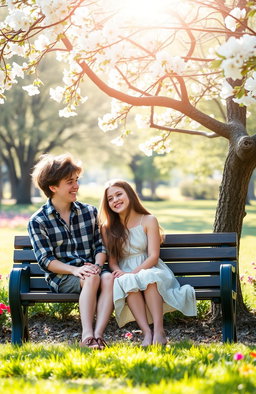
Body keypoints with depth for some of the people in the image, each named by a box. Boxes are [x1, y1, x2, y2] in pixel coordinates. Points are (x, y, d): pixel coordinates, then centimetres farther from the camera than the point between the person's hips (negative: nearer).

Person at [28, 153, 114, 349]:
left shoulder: (89, 212, 12)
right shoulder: (38, 221, -1)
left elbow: (101, 246, 11)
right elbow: (46, 260, -6)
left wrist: (97, 266, -12)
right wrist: (75, 270, -21)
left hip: (90, 269, 4)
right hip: (61, 277, -3)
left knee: (109, 277, -33)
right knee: (91, 279, -36)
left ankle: (98, 334, -41)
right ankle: (87, 335, -42)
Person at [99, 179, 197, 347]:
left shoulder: (148, 221, 3)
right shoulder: (108, 228, 11)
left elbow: (153, 257, -6)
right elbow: (112, 261, 6)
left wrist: (132, 273, -20)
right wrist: (122, 273, -17)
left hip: (151, 270, -1)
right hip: (125, 274, 1)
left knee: (147, 277, -37)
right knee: (127, 283, -35)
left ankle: (159, 331, -43)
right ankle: (146, 333, -43)